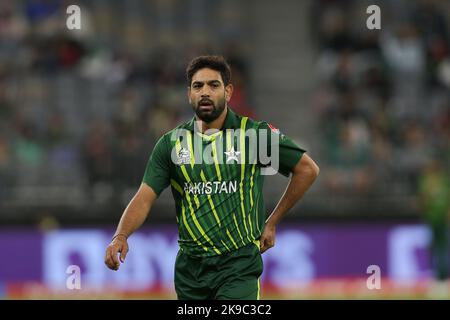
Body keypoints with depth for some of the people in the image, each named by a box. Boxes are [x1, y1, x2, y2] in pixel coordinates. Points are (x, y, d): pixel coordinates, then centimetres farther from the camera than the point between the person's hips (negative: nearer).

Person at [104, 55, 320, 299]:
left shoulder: (254, 133, -2)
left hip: (239, 266, -3)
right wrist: (121, 236, -21)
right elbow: (144, 198, -1)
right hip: (190, 268, 4)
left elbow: (307, 169, 8)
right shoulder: (171, 143, 5)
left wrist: (272, 222, 8)